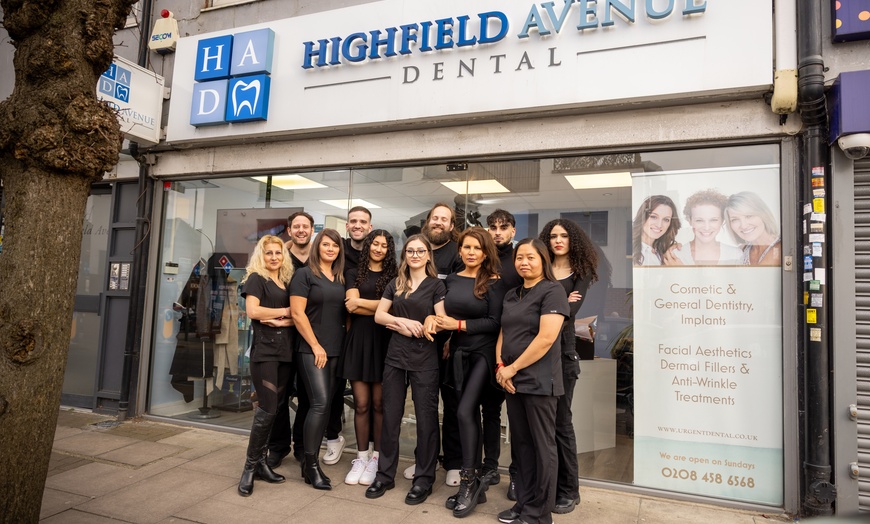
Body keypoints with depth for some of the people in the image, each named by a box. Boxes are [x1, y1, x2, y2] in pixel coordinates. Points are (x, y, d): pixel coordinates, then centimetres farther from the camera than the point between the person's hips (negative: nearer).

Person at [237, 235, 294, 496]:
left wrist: (283, 321, -9)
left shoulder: (287, 282, 17)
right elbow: (253, 311, -14)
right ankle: (250, 467, 4)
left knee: (272, 408, 8)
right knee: (267, 409, -9)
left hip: (285, 349, 6)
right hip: (264, 349, -6)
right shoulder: (256, 279, 1)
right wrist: (284, 311, -5)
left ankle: (260, 462, 19)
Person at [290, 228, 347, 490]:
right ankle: (310, 465, -1)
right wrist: (316, 345, -12)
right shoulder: (305, 274, -3)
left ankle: (310, 461, 16)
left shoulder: (340, 279, 14)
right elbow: (297, 313, -10)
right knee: (320, 403, -13)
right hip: (311, 349, -6)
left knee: (324, 405, 6)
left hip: (335, 350, 6)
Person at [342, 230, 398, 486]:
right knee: (361, 404, 3)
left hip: (383, 341, -1)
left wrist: (361, 302, -4)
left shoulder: (394, 275, 9)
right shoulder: (354, 274, 13)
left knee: (379, 403, 1)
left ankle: (376, 458, 13)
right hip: (359, 340, 1)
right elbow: (351, 306, -2)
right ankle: (361, 457, 15)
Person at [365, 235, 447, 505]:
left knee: (426, 419, 4)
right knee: (390, 417, 9)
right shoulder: (395, 284, 12)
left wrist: (400, 324, -9)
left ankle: (424, 479, 17)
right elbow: (379, 315, 7)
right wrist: (404, 321, -10)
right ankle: (385, 474, 23)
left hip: (425, 358, -4)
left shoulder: (436, 285, -1)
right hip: (395, 355, 4)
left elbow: (440, 323, -9)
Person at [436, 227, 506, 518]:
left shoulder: (493, 282, -7)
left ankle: (469, 480, 0)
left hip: (482, 353, -5)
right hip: (459, 353, 6)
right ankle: (477, 479, 20)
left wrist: (459, 325, -16)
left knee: (465, 411, -15)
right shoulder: (452, 280, 8)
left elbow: (495, 322, -14)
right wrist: (443, 324, 0)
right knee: (471, 414, 10)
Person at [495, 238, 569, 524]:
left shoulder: (552, 291, -8)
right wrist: (500, 366, -2)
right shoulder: (511, 295, 15)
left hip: (539, 380, -7)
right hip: (512, 380, 7)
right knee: (521, 443, 14)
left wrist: (513, 368, -13)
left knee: (542, 445, 3)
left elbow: (546, 338, -17)